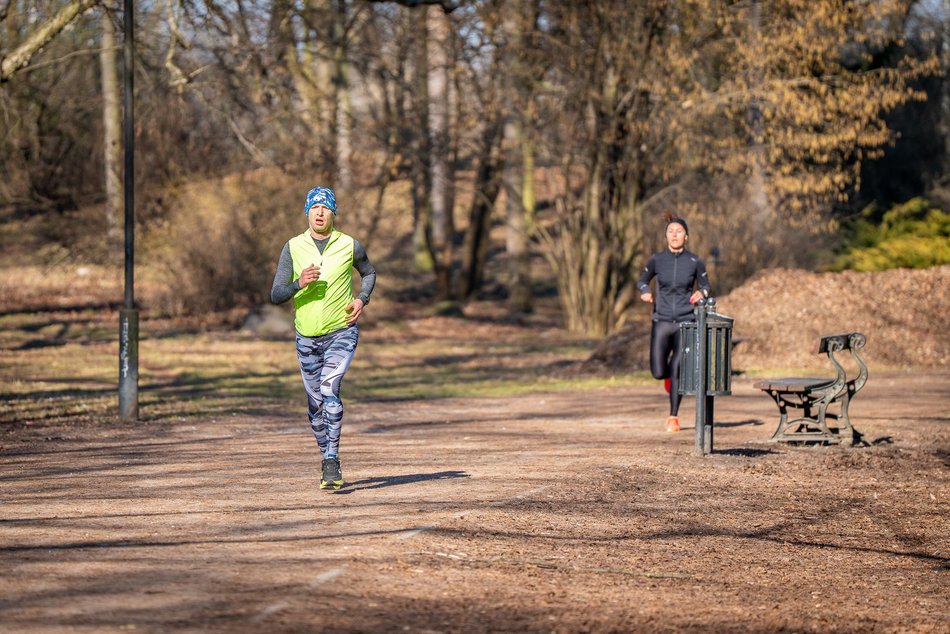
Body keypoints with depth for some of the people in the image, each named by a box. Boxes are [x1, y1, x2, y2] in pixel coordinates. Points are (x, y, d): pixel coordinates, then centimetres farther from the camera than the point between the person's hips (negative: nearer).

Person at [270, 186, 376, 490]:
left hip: (342, 332, -3)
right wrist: (299, 283, -25)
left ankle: (332, 462, -22)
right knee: (315, 404, 8)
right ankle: (328, 460, 26)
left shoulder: (349, 246, -3)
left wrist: (362, 299, -1)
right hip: (307, 337, 3)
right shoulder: (293, 248, -3)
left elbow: (369, 273, 18)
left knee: (329, 389, -22)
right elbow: (276, 295, -6)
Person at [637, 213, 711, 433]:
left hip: (686, 322, -1)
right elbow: (642, 280, 15)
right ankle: (669, 375, 38)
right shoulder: (657, 260, 0)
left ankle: (673, 417, 4)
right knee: (658, 372, -1)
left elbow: (705, 285, 10)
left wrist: (701, 293, -13)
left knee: (677, 370, -9)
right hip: (662, 321, 1)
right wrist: (645, 291, -8)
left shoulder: (695, 262, -2)